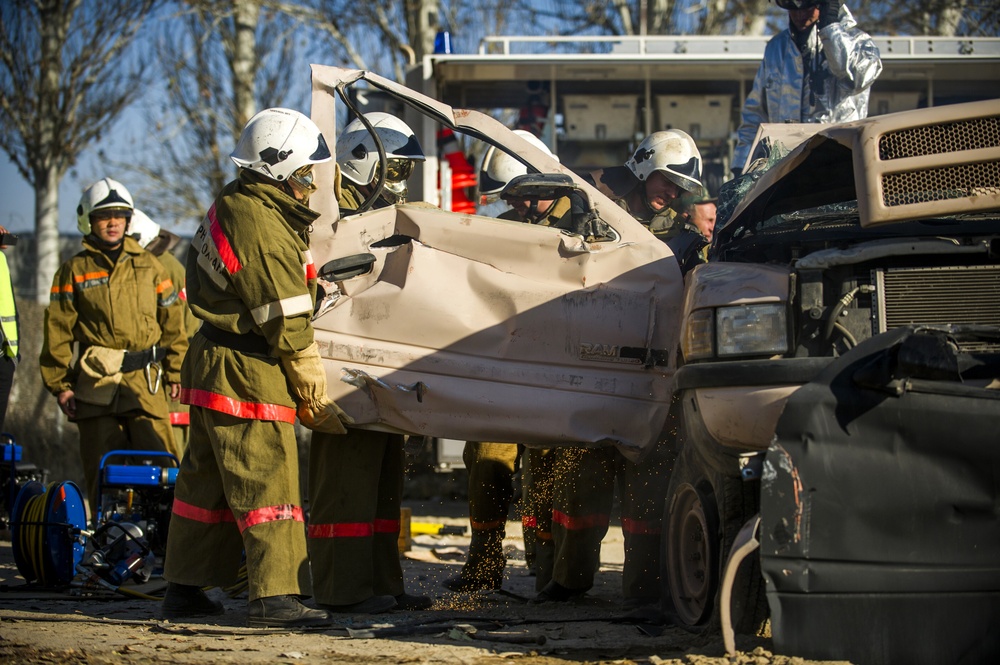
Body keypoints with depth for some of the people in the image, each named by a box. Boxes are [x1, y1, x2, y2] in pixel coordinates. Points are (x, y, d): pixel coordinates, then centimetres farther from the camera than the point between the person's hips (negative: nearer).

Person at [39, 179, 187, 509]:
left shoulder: (148, 266, 14)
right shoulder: (74, 271, 8)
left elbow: (172, 321, 16)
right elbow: (58, 331, 6)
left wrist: (175, 372, 10)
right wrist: (60, 385, 0)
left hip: (146, 382, 1)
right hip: (96, 383, -1)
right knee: (103, 471, -1)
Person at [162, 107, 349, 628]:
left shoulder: (232, 205, 11)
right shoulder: (263, 229, -21)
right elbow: (284, 324, -17)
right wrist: (316, 397, -10)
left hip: (212, 363, 10)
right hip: (248, 373, -10)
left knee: (207, 479, 16)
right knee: (267, 482, -9)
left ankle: (184, 589, 23)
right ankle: (275, 595, -11)